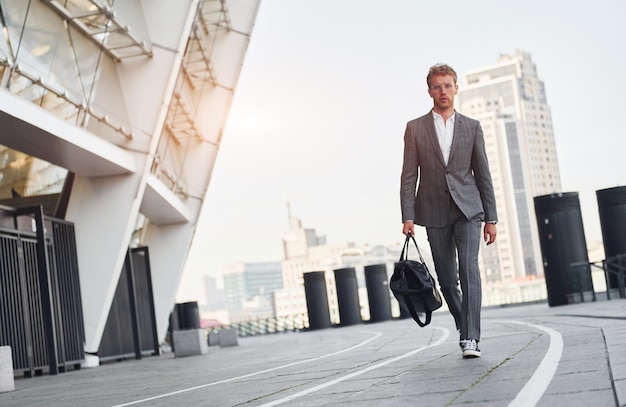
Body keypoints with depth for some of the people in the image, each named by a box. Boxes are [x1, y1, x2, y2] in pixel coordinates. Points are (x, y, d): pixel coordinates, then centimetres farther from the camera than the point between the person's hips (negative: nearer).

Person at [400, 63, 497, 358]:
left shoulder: (472, 127, 8)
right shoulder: (415, 128, 6)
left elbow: (483, 174, 8)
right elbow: (409, 176, 1)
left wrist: (491, 218, 4)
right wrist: (408, 217, -8)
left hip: (467, 209, -1)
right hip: (434, 212, 1)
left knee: (469, 269, -15)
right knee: (446, 278, 6)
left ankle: (471, 338, -16)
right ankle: (463, 324, 27)